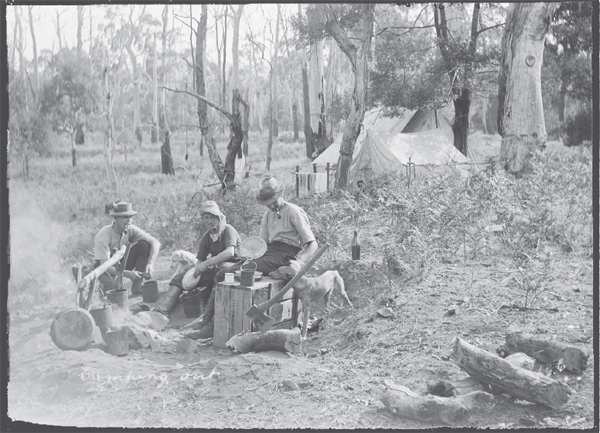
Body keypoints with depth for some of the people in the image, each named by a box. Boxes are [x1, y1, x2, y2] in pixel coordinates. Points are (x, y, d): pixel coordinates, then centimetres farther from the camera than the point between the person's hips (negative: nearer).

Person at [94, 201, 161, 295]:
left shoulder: (131, 230, -16)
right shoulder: (104, 235, -29)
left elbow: (156, 243, -22)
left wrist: (150, 263, -40)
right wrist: (128, 274, -46)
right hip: (105, 266, -5)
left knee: (144, 245, -19)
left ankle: (137, 286, -15)